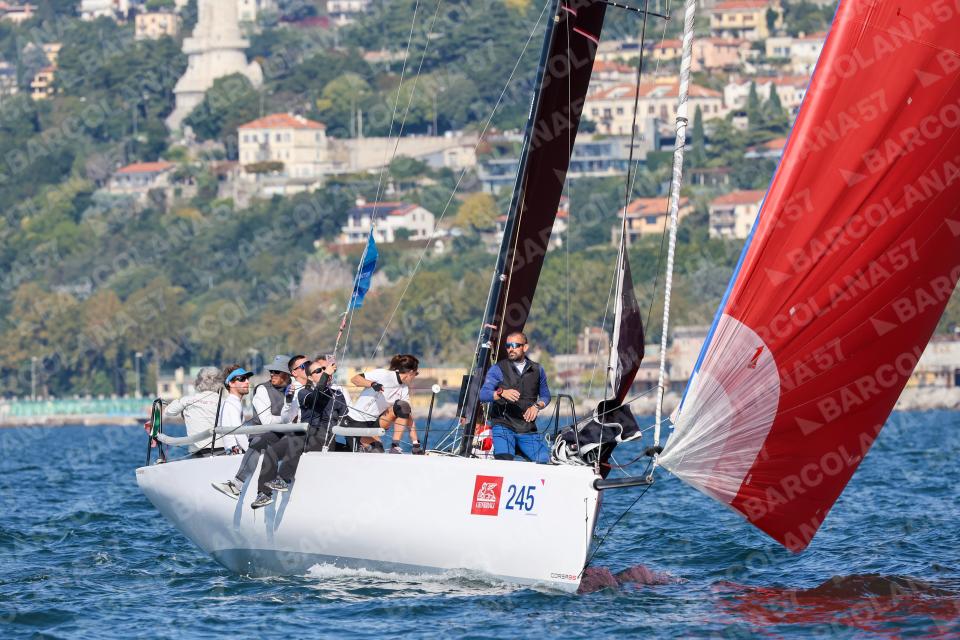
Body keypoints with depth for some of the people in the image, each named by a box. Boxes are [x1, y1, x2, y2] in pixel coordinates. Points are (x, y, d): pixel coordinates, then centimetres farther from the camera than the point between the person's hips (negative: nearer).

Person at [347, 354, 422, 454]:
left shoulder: (404, 389, 2)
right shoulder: (384, 375, -16)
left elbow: (409, 418, 3)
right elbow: (354, 379, -19)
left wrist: (415, 444, -5)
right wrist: (373, 384, -37)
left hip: (375, 421, 6)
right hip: (358, 421, -6)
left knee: (403, 407, -15)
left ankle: (395, 447, -14)